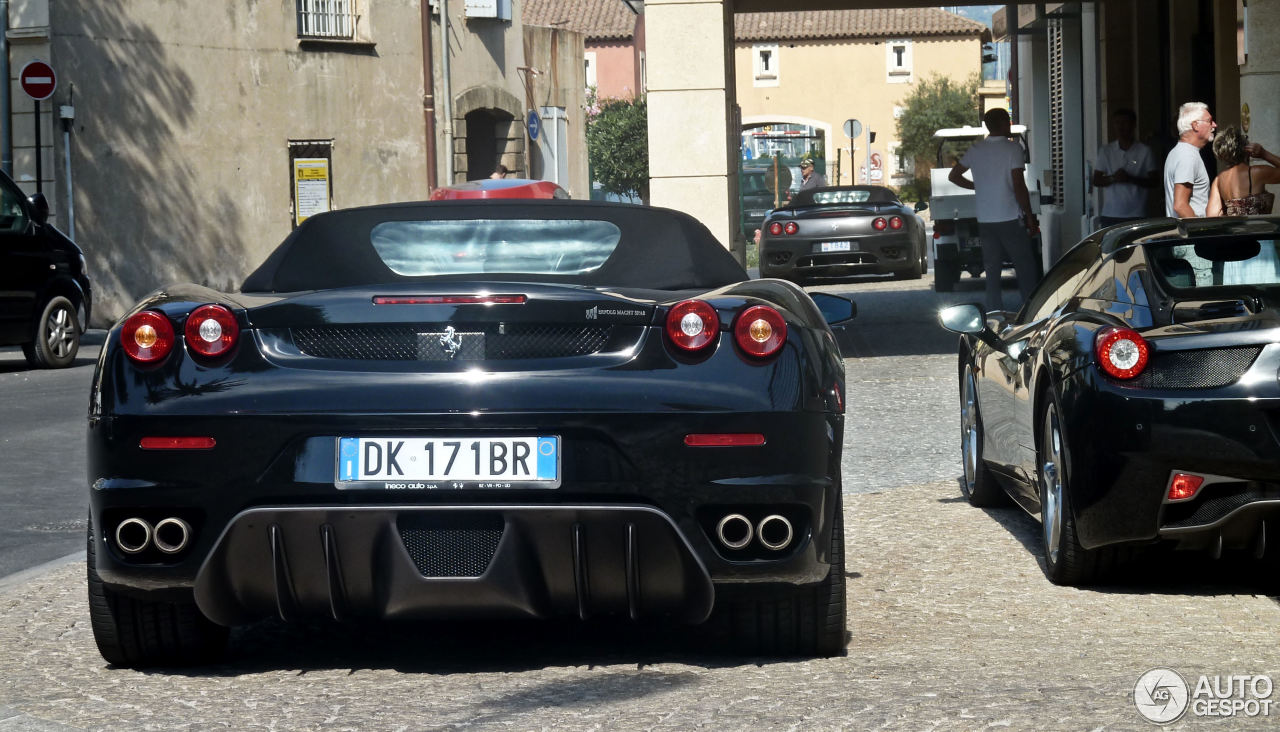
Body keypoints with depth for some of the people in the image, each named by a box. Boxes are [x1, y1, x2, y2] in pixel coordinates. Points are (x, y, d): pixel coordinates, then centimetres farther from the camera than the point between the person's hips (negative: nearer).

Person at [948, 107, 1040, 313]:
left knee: (992, 271, 8)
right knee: (1025, 268, 2)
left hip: (985, 221, 5)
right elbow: (1019, 186, -15)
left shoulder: (976, 150, 6)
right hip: (1010, 219, -5)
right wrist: (1030, 217, -9)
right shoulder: (1012, 149, -10)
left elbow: (954, 176, 17)